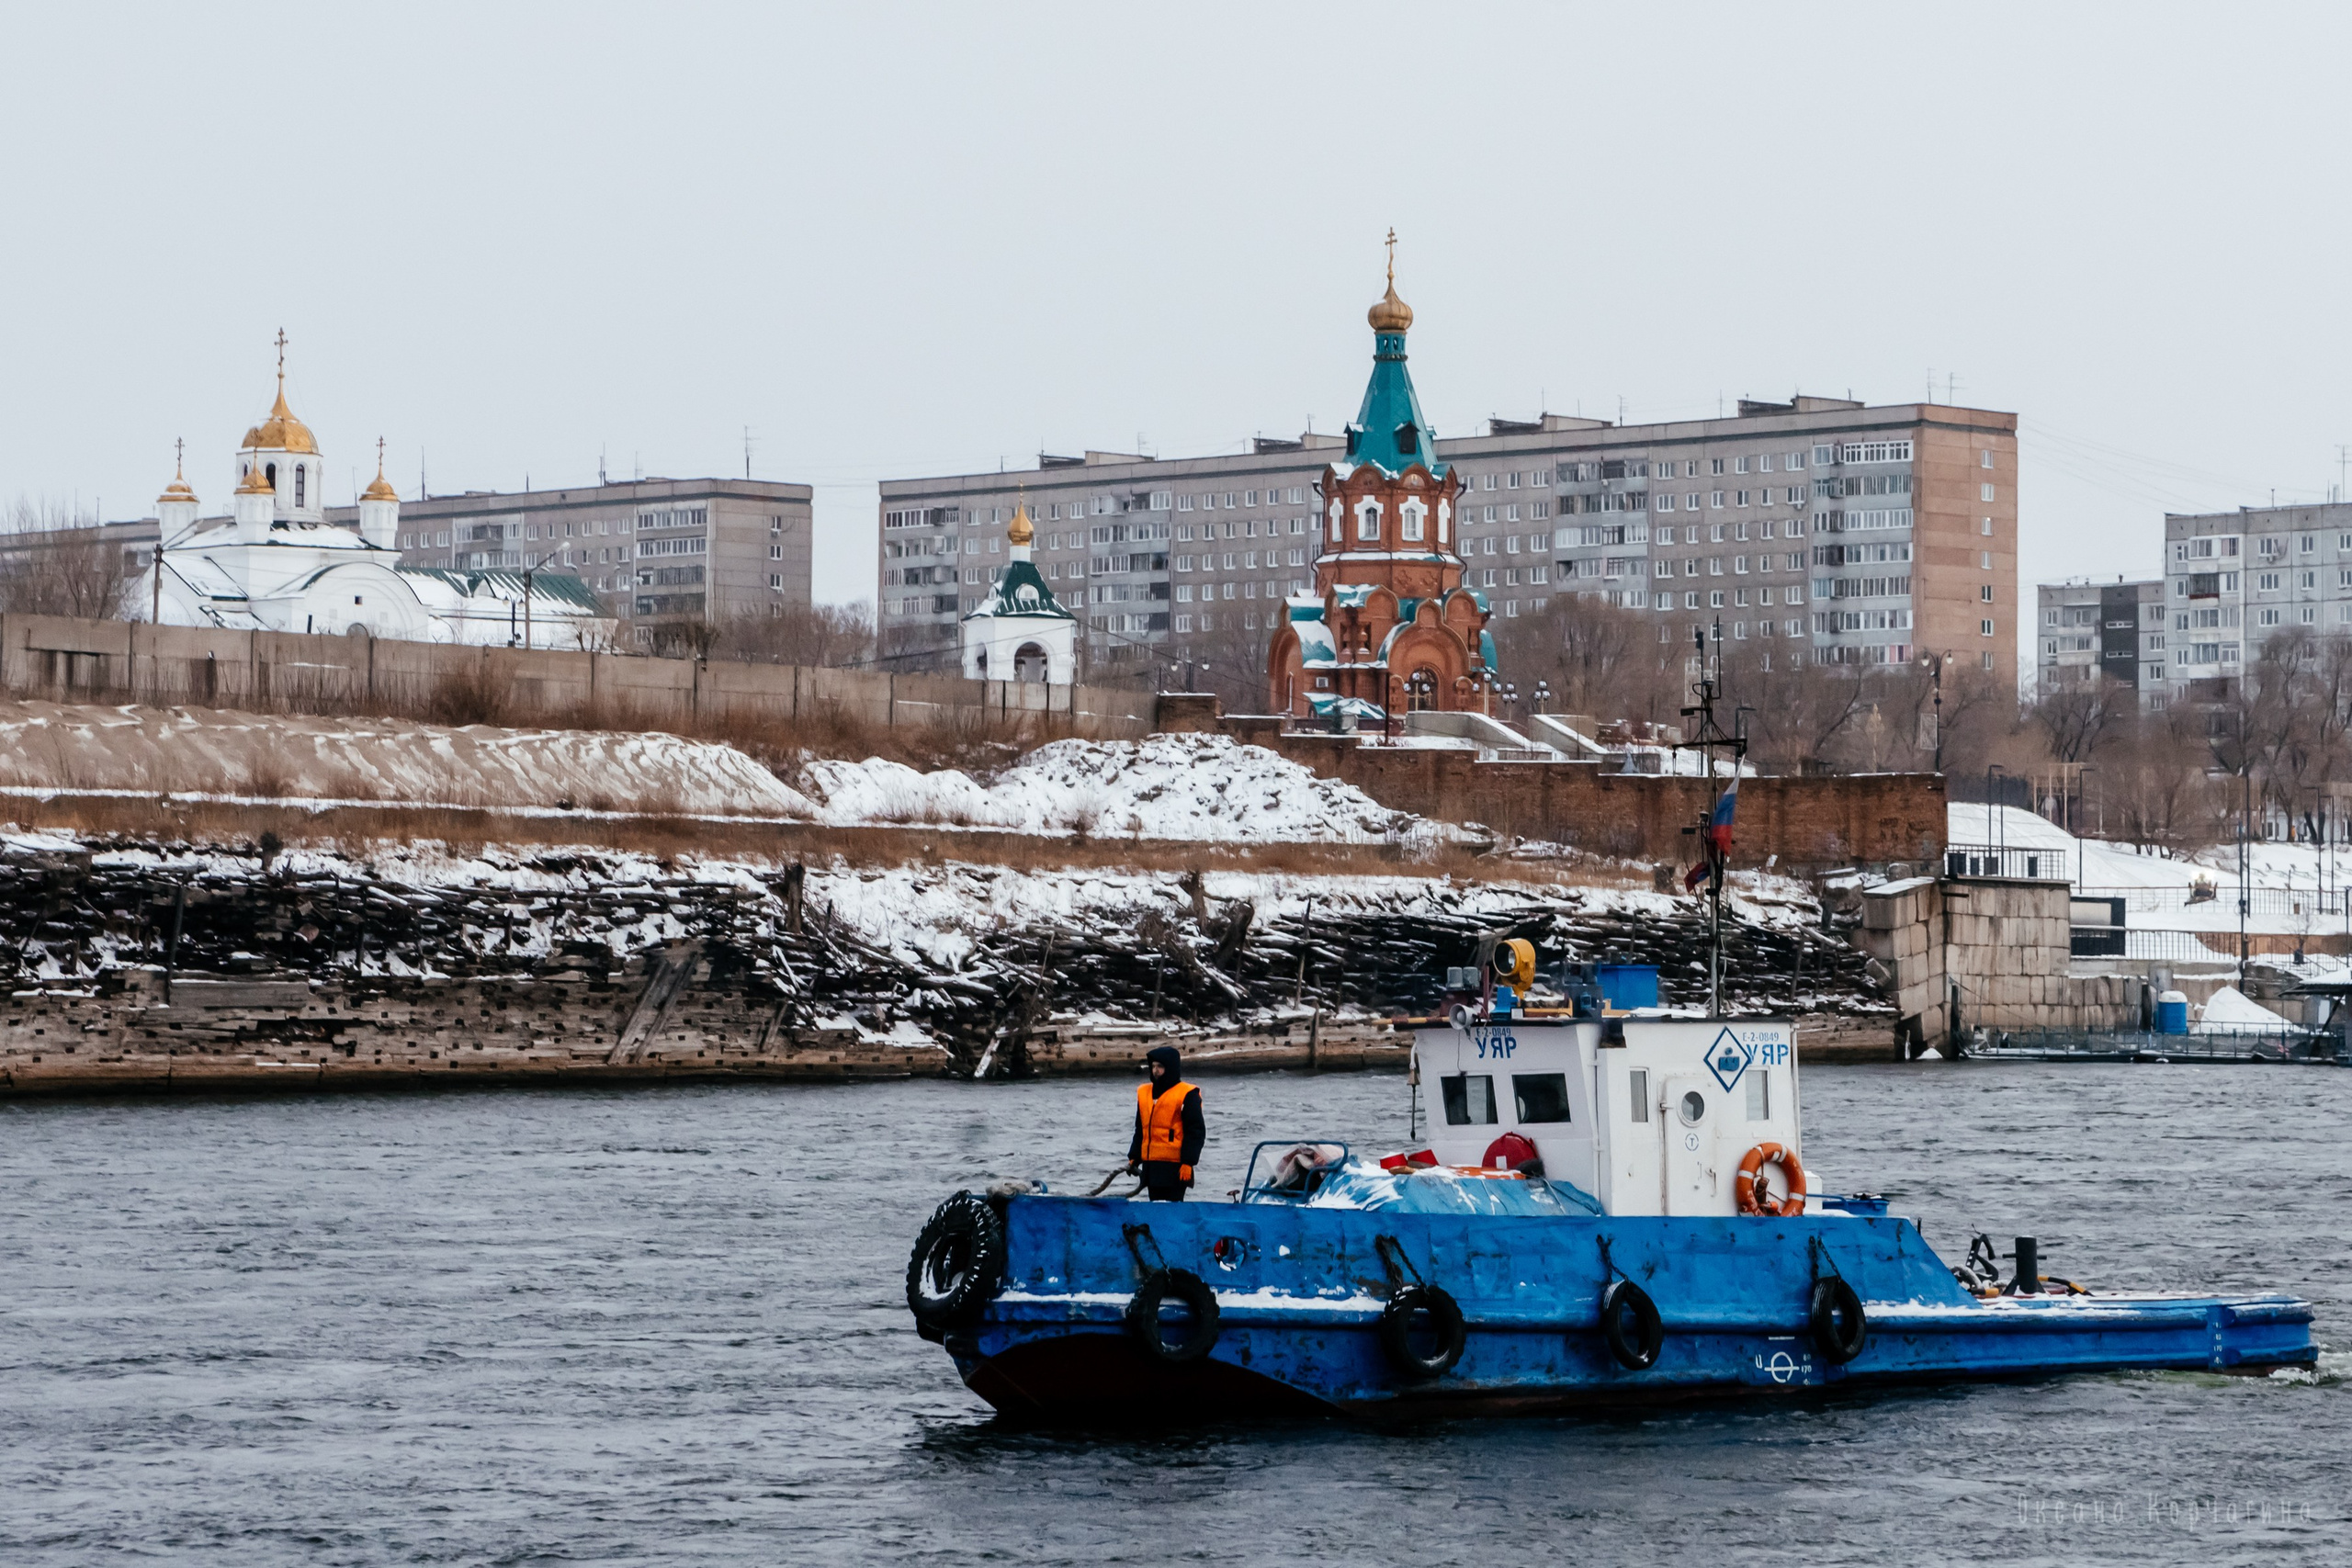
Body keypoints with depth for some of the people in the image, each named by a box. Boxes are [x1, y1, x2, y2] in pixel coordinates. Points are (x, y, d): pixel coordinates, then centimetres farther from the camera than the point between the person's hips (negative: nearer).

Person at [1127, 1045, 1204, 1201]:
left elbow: (1196, 1132, -6)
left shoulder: (1187, 1094, -4)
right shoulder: (1144, 1093, 16)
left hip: (1175, 1166, -7)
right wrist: (1133, 1158, 15)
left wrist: (1187, 1163, -12)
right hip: (1150, 1164, 7)